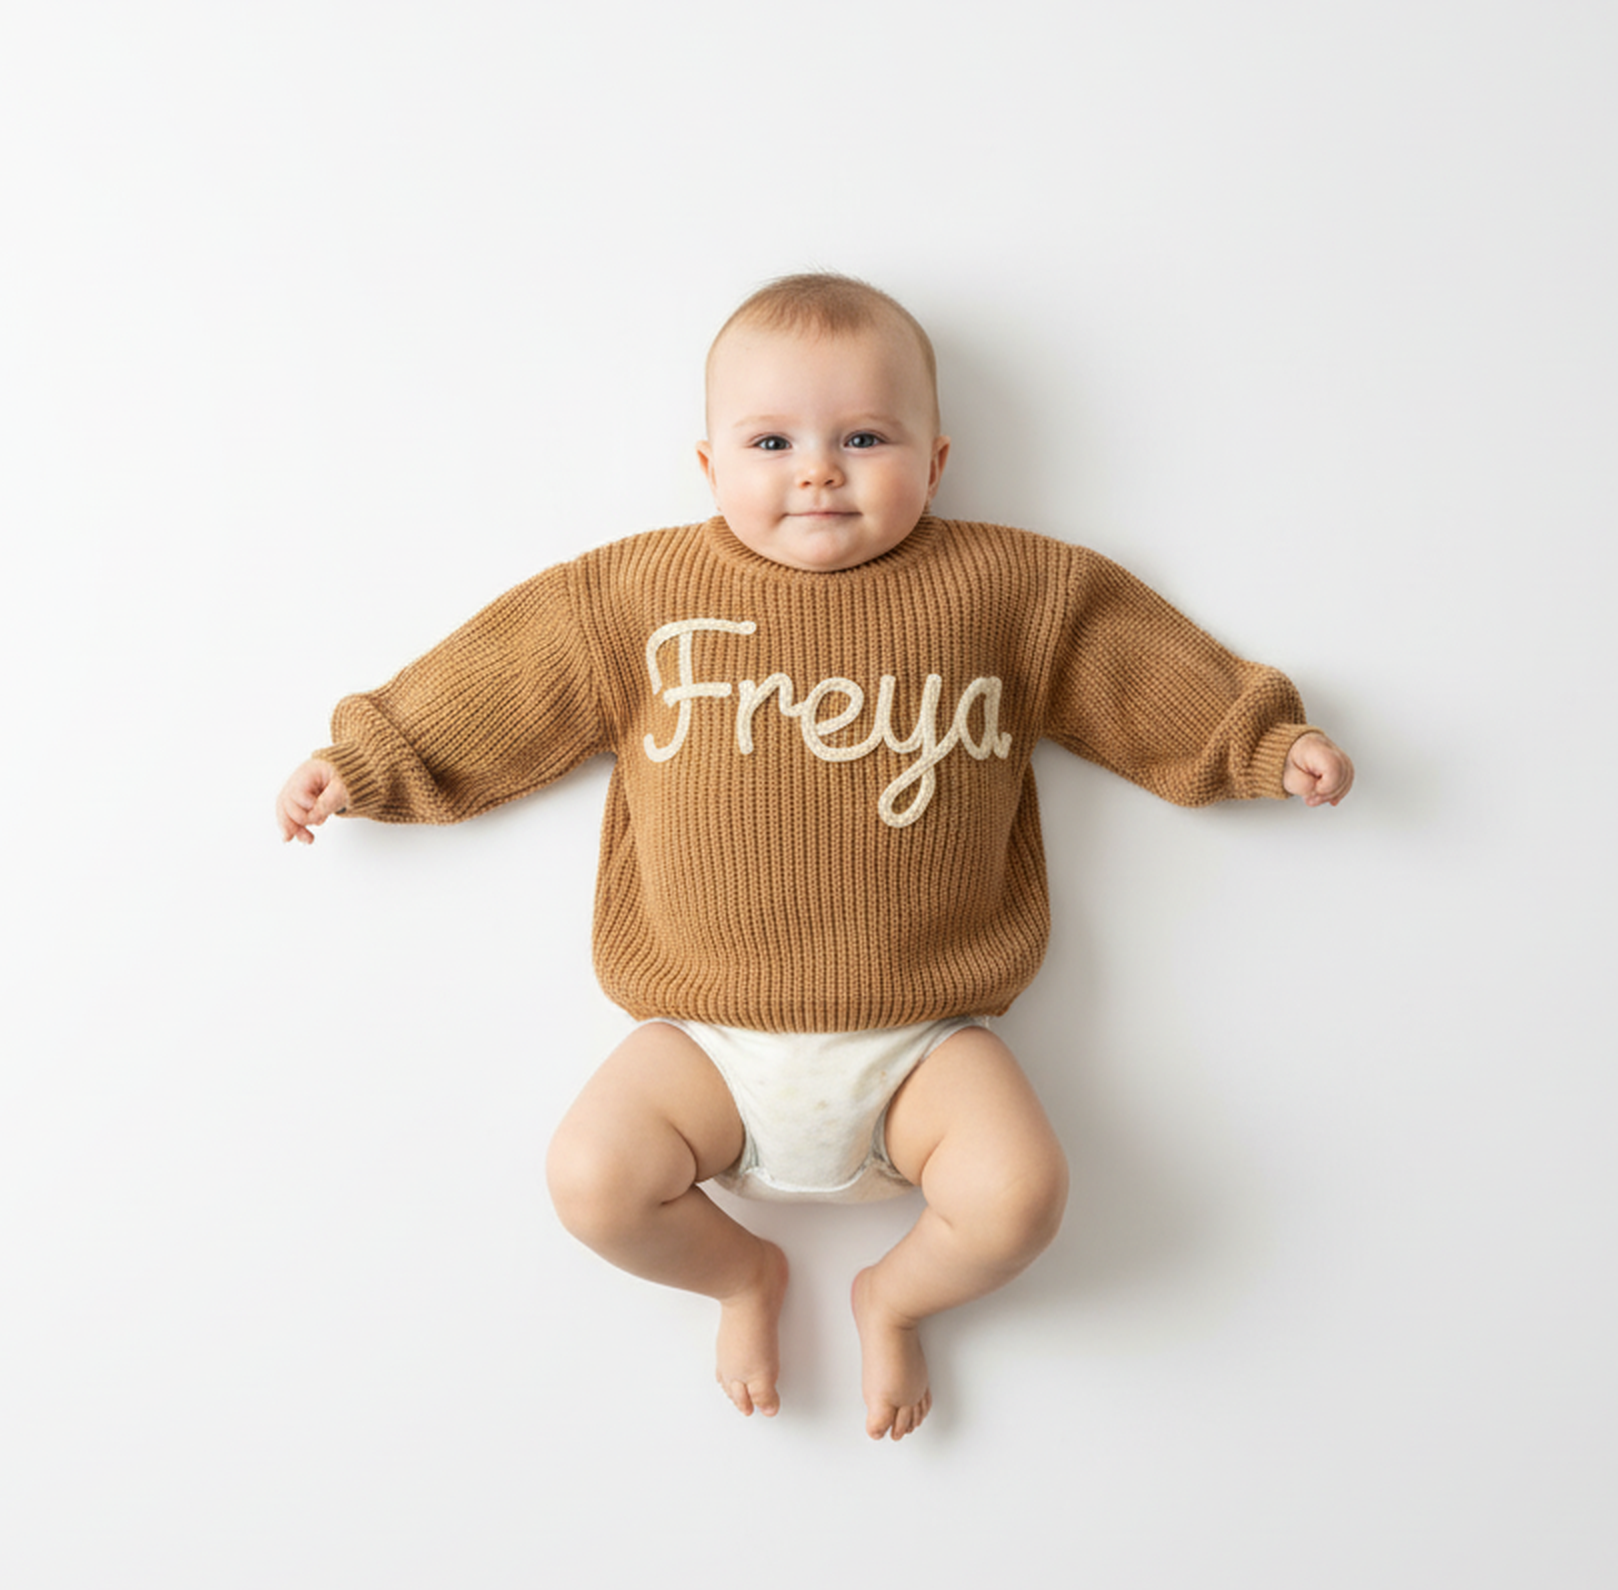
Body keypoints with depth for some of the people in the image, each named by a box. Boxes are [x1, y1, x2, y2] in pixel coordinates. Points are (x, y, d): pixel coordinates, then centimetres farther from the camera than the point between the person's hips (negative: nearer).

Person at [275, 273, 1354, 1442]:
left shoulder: (1008, 588, 3)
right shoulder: (636, 594, 3)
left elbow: (1148, 667, 12)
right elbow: (494, 687, 9)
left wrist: (1271, 745, 9)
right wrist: (361, 765, 10)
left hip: (923, 1039, 0)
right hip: (711, 1040, 1)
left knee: (1019, 1193, -19)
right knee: (593, 1178, -17)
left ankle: (896, 1297, 18)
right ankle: (743, 1274, 18)